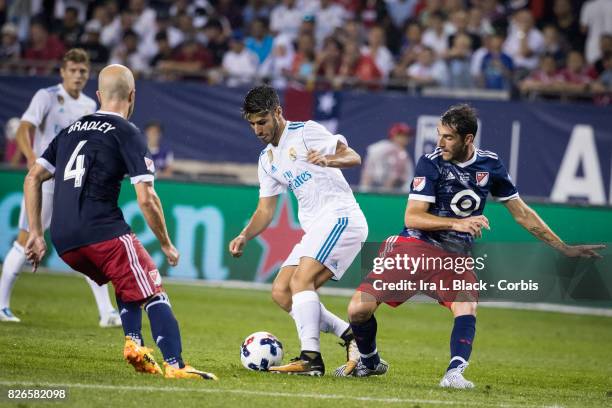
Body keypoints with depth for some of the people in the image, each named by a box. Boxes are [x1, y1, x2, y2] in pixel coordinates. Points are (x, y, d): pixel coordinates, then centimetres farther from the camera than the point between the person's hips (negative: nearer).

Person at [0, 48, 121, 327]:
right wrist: (31, 156, -36)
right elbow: (24, 130, -19)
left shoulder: (89, 106, 12)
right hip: (44, 180, -5)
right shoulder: (46, 97, -6)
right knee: (26, 241, -3)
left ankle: (106, 312, -4)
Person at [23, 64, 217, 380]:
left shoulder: (71, 130, 21)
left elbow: (33, 178, 21)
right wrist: (167, 245, 5)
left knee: (127, 281, 27)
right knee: (152, 292, -1)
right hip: (103, 232, -6)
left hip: (63, 241, 6)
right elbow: (146, 199, -7)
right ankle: (175, 366, -17)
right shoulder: (127, 134, 1)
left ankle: (133, 343, 7)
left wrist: (36, 234, 21)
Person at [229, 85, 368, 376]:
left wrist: (328, 160, -35)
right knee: (280, 292, 0)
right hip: (315, 229, 9)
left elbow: (353, 157, -14)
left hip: (341, 218, -9)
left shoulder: (305, 132, -5)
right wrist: (244, 237, 1)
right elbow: (265, 210, 19)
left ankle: (310, 359, -30)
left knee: (300, 281, -24)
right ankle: (349, 335, 1)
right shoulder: (267, 159, 18)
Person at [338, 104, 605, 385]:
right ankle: (369, 362, 15)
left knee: (467, 307, -29)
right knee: (359, 309, -13)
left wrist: (564, 248, 12)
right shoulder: (431, 162, -9)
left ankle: (454, 373, -36)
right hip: (414, 246, -2)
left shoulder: (490, 165, 2)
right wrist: (458, 223, -29)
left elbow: (522, 214, 12)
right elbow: (412, 217, -15)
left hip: (454, 257, 2)